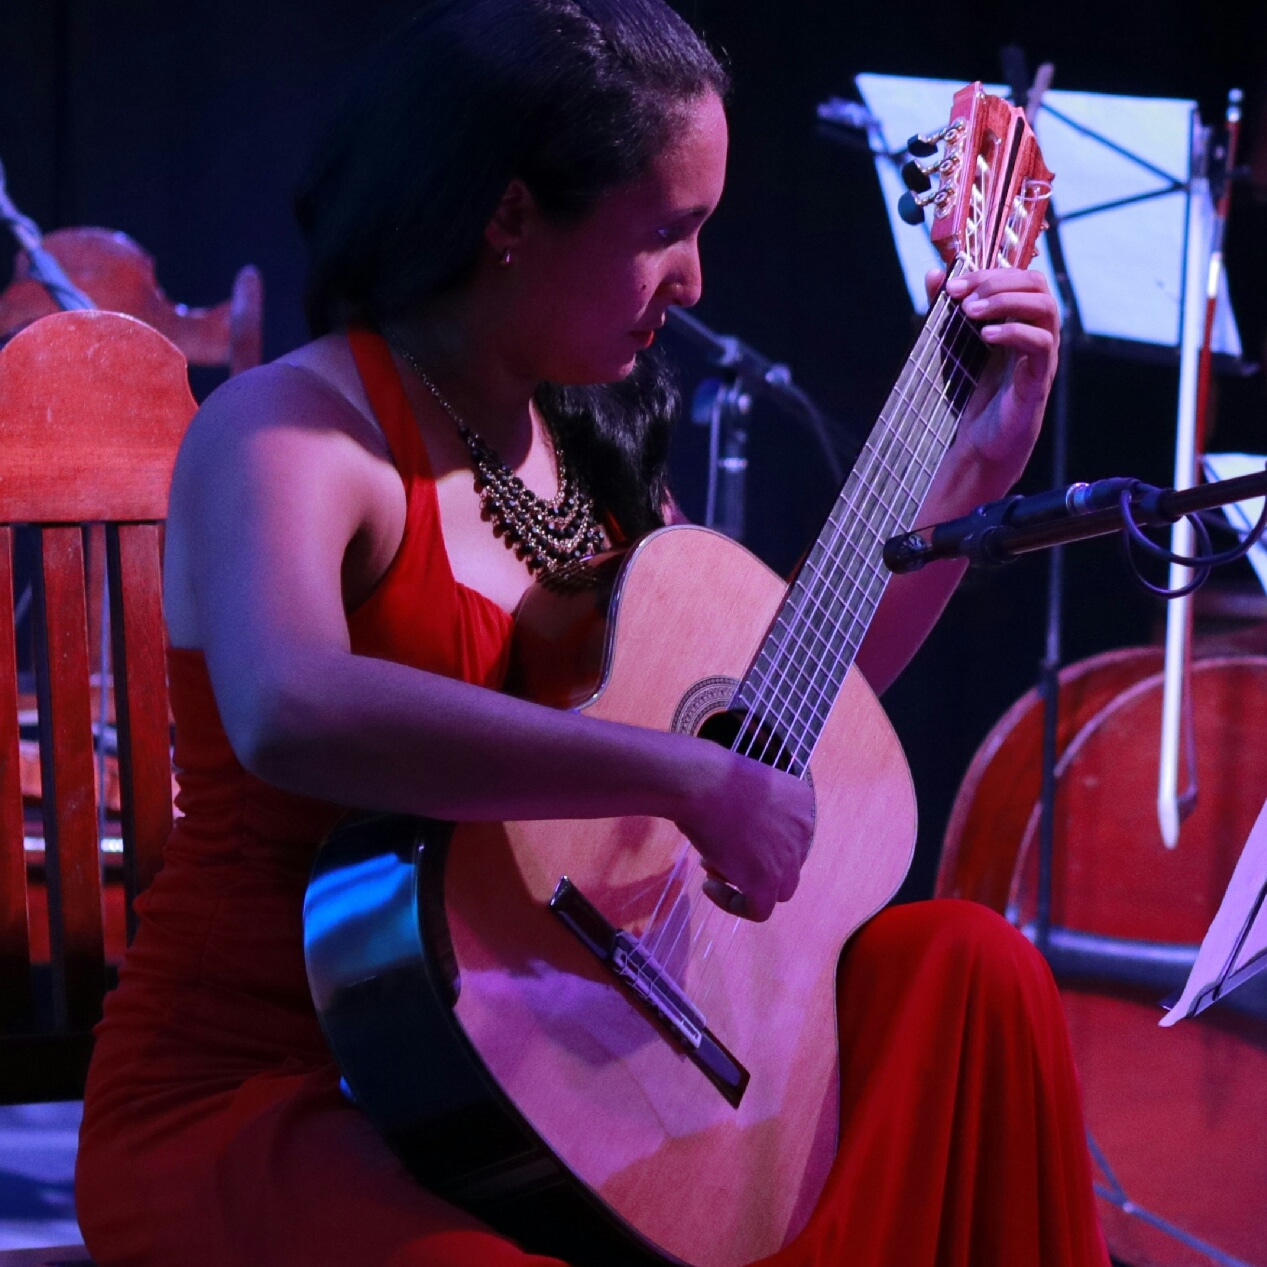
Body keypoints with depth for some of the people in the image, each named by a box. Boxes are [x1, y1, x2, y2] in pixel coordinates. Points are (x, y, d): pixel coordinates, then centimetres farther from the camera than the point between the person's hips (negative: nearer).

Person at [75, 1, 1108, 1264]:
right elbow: (288, 712, -38)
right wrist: (684, 779, -35)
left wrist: (979, 468, 15)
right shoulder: (290, 434, -15)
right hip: (256, 1098, -8)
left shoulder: (587, 444, 10)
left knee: (964, 963, -3)